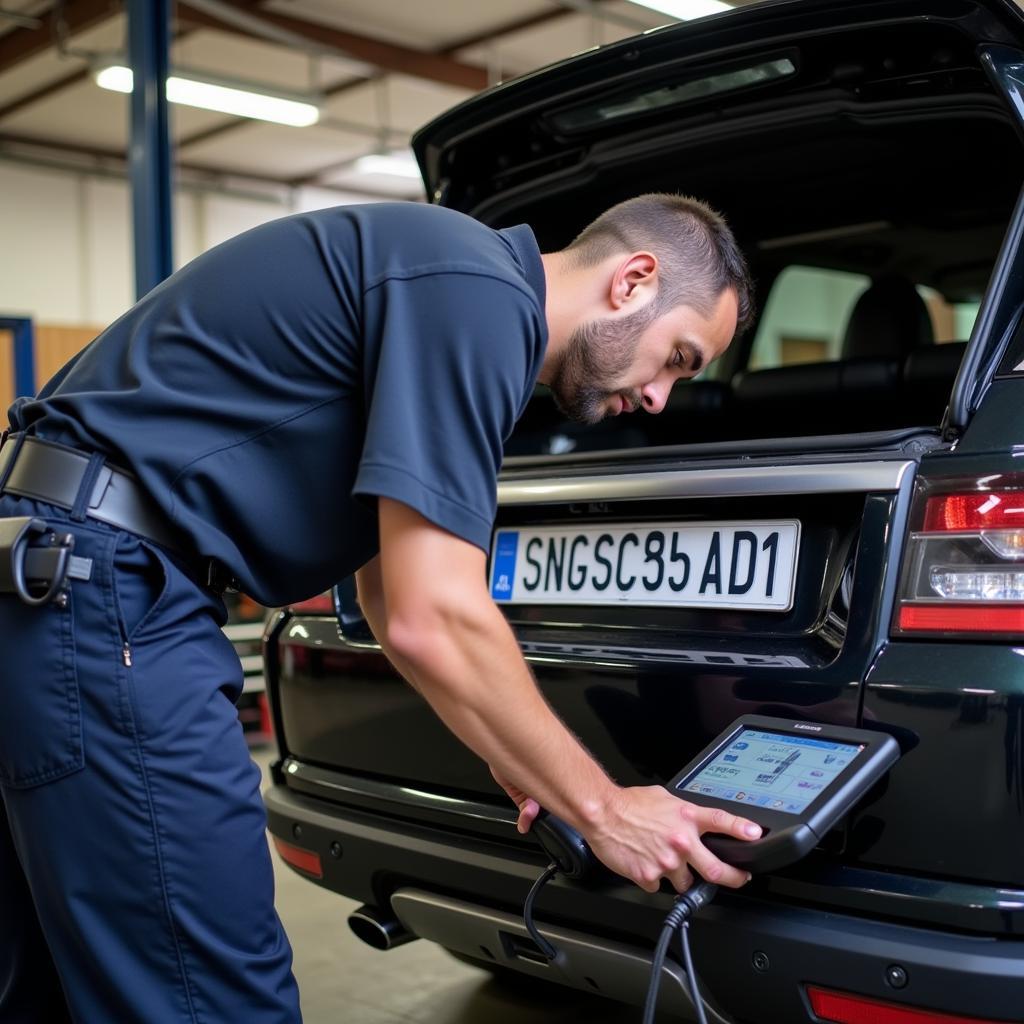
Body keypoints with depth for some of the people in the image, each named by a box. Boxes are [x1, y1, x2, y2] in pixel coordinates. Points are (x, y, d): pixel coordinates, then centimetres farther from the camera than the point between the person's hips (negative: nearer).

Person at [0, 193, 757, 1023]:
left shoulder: (456, 286, 17)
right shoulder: (479, 295, -14)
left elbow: (397, 595, 23)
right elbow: (431, 623, -19)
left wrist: (519, 756, 19)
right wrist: (602, 809, -7)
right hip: (103, 585, -11)